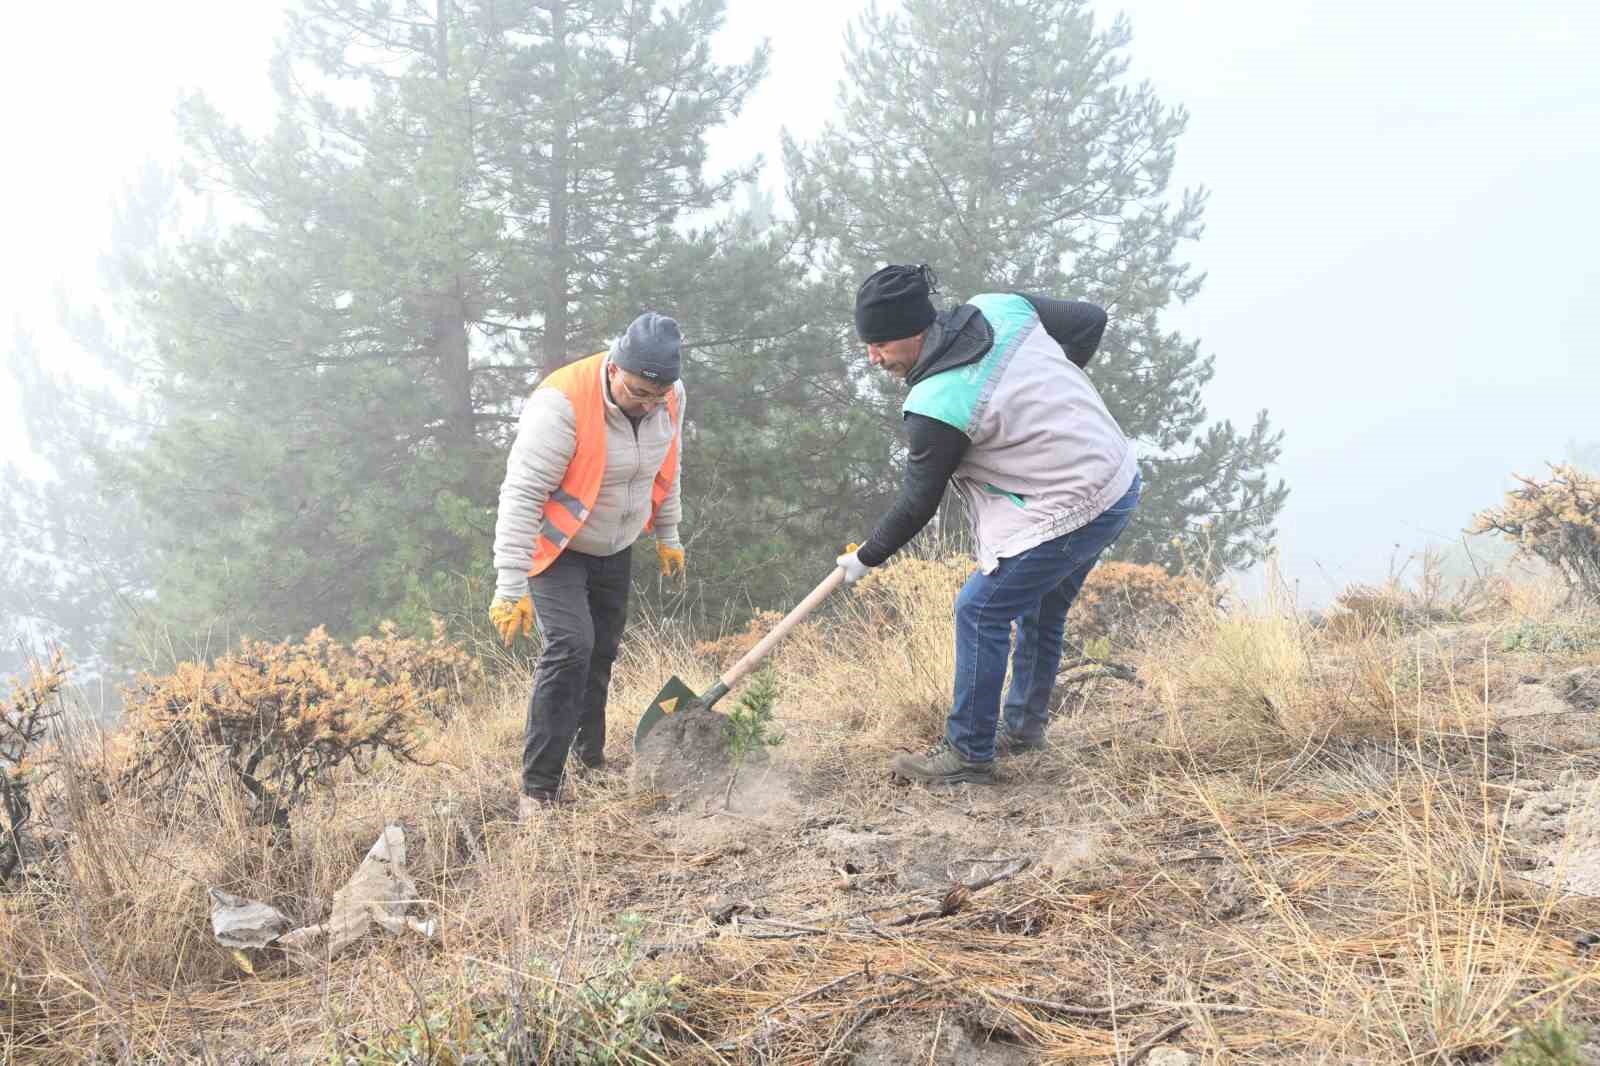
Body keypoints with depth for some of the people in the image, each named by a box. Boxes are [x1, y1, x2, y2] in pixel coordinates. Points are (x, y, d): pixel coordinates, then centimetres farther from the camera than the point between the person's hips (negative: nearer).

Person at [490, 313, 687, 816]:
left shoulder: (670, 398, -11)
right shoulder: (563, 403, -32)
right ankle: (538, 789, -14)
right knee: (570, 647, -20)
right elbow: (521, 495, -31)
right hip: (555, 548, -6)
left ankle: (591, 757, 35)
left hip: (613, 549, 6)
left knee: (602, 653, 14)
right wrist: (511, 587, -32)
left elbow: (667, 468, 10)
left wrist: (667, 536, 19)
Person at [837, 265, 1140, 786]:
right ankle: (1025, 727, 39)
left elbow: (918, 505, -10)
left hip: (1069, 511, -9)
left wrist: (865, 558, 6)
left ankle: (970, 753, 8)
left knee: (980, 611, 0)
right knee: (1041, 609, 23)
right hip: (1119, 479, 9)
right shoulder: (1000, 308, -2)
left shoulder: (935, 405, -22)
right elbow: (1090, 320, 9)